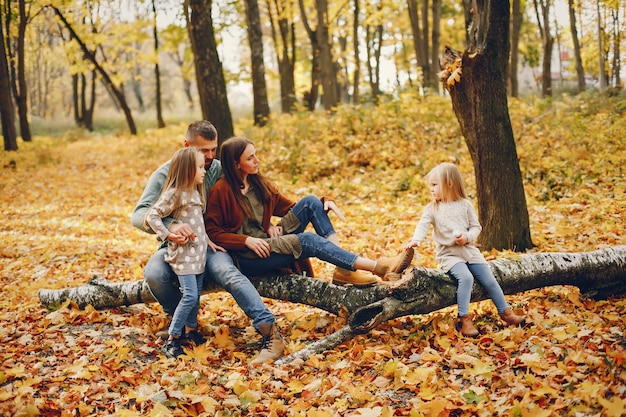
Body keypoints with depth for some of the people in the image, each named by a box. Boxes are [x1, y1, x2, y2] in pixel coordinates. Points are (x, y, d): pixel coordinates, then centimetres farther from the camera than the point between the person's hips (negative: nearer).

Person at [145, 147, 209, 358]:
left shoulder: (196, 192, 11)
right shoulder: (174, 194, -15)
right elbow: (152, 216, -16)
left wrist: (207, 240, 16)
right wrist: (168, 235, -18)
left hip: (198, 251, 8)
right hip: (183, 253, -8)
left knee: (196, 294, 14)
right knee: (189, 295, -13)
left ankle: (191, 328, 30)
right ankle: (172, 340, -6)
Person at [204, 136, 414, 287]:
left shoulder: (259, 184, 12)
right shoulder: (221, 191, -8)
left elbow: (291, 208, 14)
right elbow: (212, 232, -9)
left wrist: (325, 204, -2)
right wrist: (246, 240, -21)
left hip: (269, 242, 7)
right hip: (246, 257, -7)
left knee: (310, 202, -12)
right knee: (307, 240, -30)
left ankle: (343, 269, -23)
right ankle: (378, 267, -35)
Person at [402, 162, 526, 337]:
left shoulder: (465, 205, 4)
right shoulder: (432, 208, 1)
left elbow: (476, 226, 5)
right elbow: (423, 225, -12)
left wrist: (467, 237, -16)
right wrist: (415, 240, -32)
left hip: (469, 250, 3)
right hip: (448, 254, -3)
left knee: (489, 280, 0)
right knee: (466, 277, -28)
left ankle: (505, 312, 19)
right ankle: (464, 319, -21)